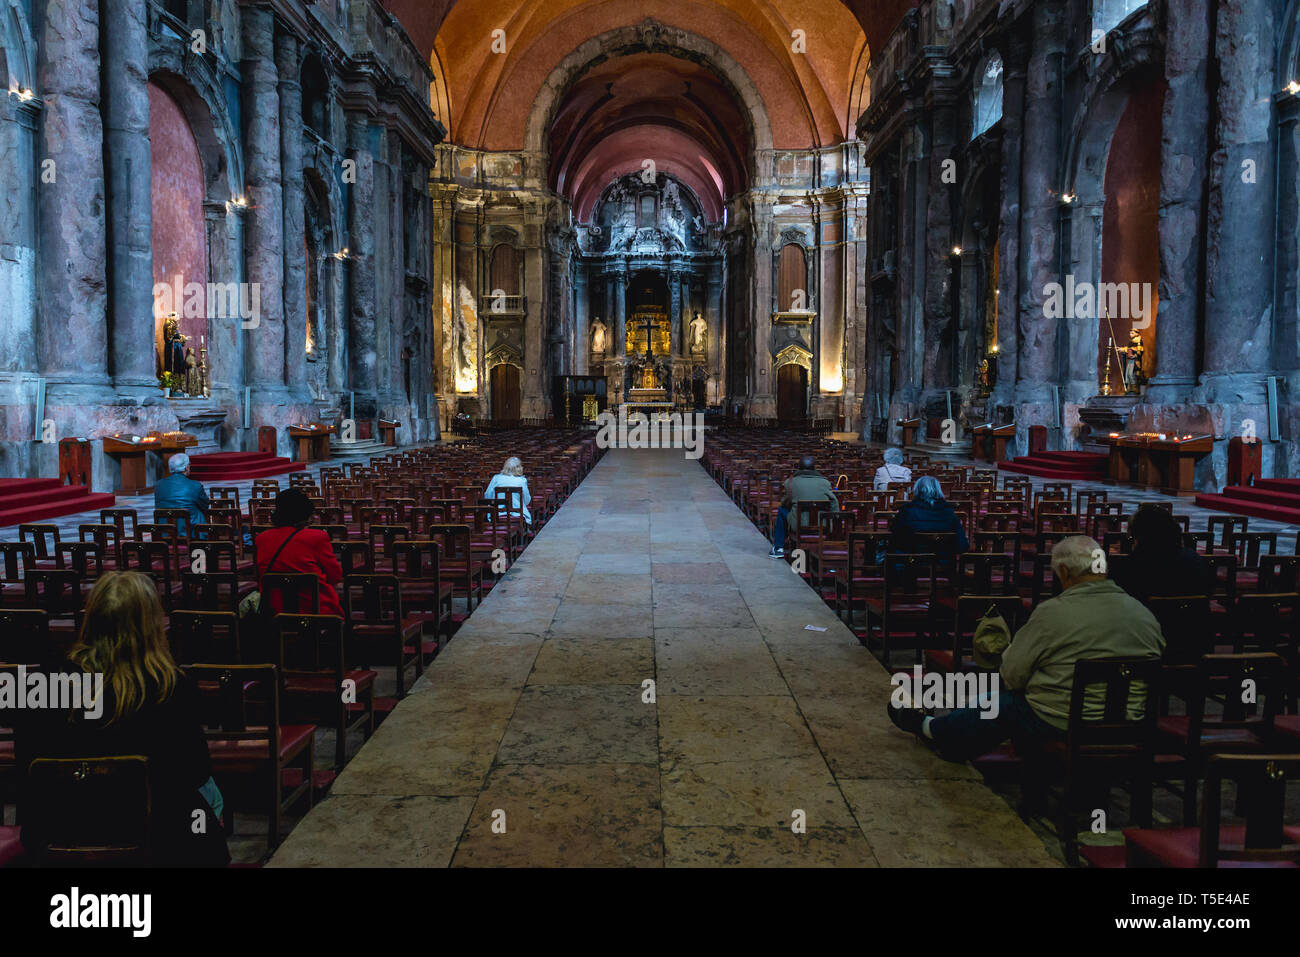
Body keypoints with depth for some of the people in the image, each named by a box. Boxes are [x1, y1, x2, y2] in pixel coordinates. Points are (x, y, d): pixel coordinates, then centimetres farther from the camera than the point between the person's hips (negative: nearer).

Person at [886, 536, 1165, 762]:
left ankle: (925, 726, 43)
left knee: (1002, 706, 21)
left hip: (1058, 725, -6)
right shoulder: (1146, 615, 1)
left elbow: (1011, 675, -12)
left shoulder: (1052, 613, -17)